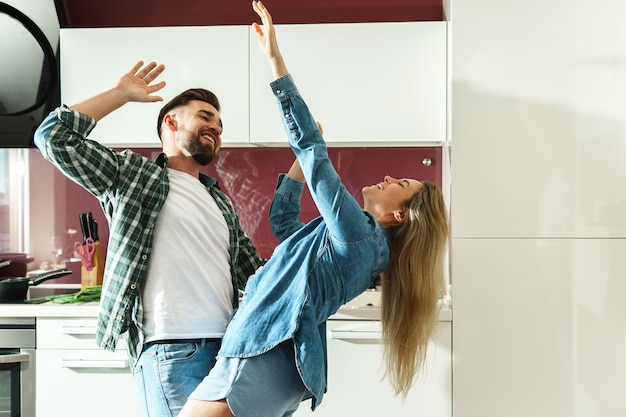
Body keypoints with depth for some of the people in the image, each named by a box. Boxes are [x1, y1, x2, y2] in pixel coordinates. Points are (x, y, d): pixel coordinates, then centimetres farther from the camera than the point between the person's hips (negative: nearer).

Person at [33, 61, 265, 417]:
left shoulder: (222, 203, 25)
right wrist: (122, 93, 7)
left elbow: (256, 274, 23)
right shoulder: (133, 173, 9)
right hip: (172, 352, -6)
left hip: (228, 348, 6)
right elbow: (54, 136, 1)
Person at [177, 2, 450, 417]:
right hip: (277, 366, 10)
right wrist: (306, 154, 28)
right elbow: (282, 220, 31)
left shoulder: (361, 235, -9)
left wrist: (276, 60, -9)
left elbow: (312, 148, -12)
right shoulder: (354, 241, 19)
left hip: (264, 362, -10)